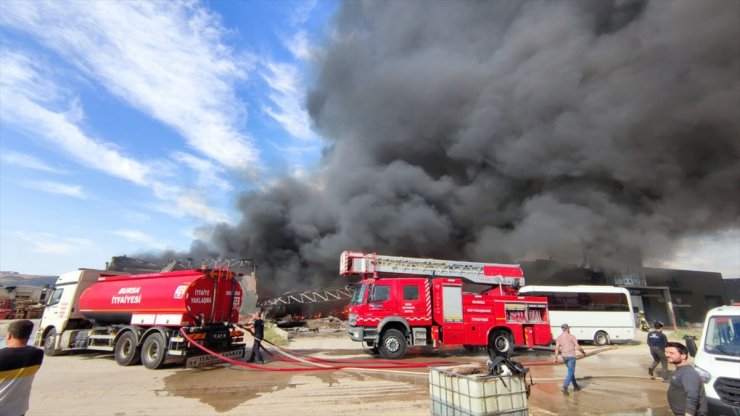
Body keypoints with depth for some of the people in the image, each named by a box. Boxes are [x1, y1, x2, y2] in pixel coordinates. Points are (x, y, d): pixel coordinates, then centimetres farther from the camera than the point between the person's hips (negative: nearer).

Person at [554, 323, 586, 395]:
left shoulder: (559, 337, 5)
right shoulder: (571, 336, -10)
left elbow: (557, 348, 0)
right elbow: (578, 347, -10)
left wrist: (556, 358, 2)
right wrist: (583, 352, 9)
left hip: (564, 356, 6)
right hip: (571, 356, -6)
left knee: (571, 371, 23)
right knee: (570, 372, -6)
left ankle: (575, 386, 32)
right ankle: (565, 387, -20)